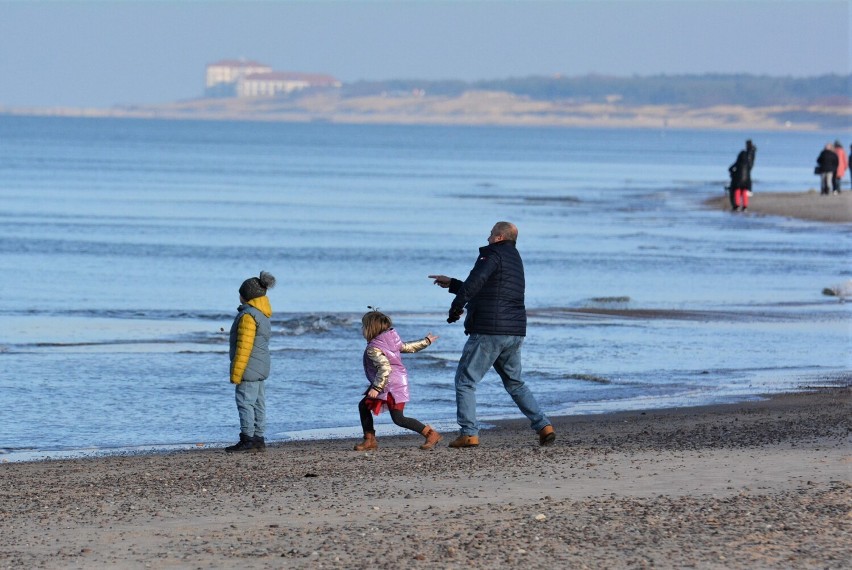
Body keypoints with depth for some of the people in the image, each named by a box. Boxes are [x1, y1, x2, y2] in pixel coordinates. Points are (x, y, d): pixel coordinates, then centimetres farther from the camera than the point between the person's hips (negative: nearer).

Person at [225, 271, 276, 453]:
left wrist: (236, 373, -17)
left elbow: (244, 347, -20)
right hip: (261, 369, 10)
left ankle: (247, 440, -11)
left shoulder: (248, 316, -17)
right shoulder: (262, 315, 14)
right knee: (258, 404, 11)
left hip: (249, 368, -10)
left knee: (245, 402, -8)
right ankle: (258, 439, 13)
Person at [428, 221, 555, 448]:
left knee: (465, 380, 1)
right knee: (515, 382, 20)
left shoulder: (493, 255, -8)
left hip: (488, 331, -8)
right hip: (515, 332, 9)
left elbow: (475, 282, -27)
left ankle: (469, 434, -5)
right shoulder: (515, 259, 21)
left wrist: (457, 306, -19)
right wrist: (451, 283, 32)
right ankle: (543, 426, 8)